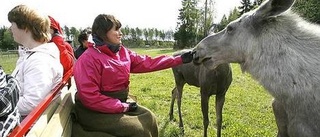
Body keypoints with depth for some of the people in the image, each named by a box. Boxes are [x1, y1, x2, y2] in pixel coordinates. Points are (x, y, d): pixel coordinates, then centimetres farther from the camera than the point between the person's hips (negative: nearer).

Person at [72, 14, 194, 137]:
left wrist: (179, 59, 0)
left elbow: (147, 63, 1)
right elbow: (90, 97, -24)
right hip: (95, 111, -7)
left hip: (119, 103, 7)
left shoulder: (123, 52, 2)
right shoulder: (88, 59, -20)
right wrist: (123, 107, -23)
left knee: (148, 118, -4)